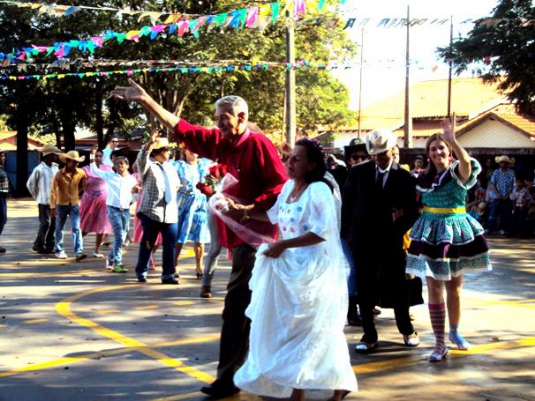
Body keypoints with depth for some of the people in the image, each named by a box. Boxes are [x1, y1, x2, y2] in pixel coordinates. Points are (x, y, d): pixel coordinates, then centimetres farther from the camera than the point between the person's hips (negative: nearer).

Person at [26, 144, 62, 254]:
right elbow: (30, 184, -1)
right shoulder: (39, 169, -10)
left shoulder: (55, 167, 6)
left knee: (53, 224, 8)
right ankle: (38, 245, 7)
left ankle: (49, 246, 16)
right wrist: (37, 196, 5)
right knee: (45, 223, -5)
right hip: (44, 201, -6)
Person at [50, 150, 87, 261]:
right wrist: (53, 207, -15)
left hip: (75, 204, 1)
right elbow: (53, 191, -12)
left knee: (76, 228, -9)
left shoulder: (81, 173, -5)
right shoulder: (59, 174, -13)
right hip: (61, 204, -1)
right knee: (59, 228, 12)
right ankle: (59, 250, 25)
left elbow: (83, 185, 16)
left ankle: (79, 252, -15)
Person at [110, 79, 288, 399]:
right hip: (239, 234, 8)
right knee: (254, 306, 15)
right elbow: (181, 129, 11)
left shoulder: (258, 144, -13)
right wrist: (146, 100, 7)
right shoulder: (220, 142, 9)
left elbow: (282, 186, -16)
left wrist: (249, 208, -23)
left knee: (237, 307, -8)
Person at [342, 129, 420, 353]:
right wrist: (347, 233, 4)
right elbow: (347, 204, 6)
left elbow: (412, 210, 1)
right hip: (363, 240, 1)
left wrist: (399, 228, -14)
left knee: (397, 287, 8)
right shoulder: (358, 172, 0)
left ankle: (407, 330, 29)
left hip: (391, 241, -1)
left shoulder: (405, 178, -3)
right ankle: (369, 335, 16)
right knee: (365, 289, 5)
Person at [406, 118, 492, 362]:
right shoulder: (424, 178, 7)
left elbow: (466, 162, -31)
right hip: (430, 234, 2)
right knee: (434, 289, -2)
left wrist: (452, 140, -43)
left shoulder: (457, 173, -6)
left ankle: (454, 332, 34)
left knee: (454, 286, 13)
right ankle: (439, 344, 2)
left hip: (455, 232, -2)